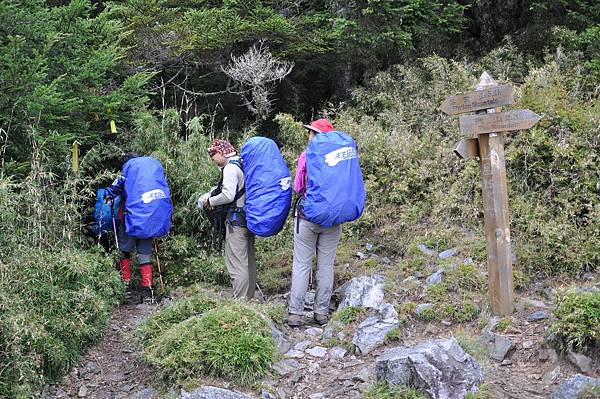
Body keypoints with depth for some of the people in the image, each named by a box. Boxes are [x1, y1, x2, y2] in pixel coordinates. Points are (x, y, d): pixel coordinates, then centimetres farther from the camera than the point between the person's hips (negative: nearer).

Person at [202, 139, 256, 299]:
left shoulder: (230, 167, -13)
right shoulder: (243, 164, 15)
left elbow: (228, 195, -21)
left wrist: (210, 201, -6)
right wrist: (213, 196, 15)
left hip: (236, 220, -10)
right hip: (250, 218, 10)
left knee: (236, 264, -7)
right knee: (249, 261, 14)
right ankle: (249, 298, 23)